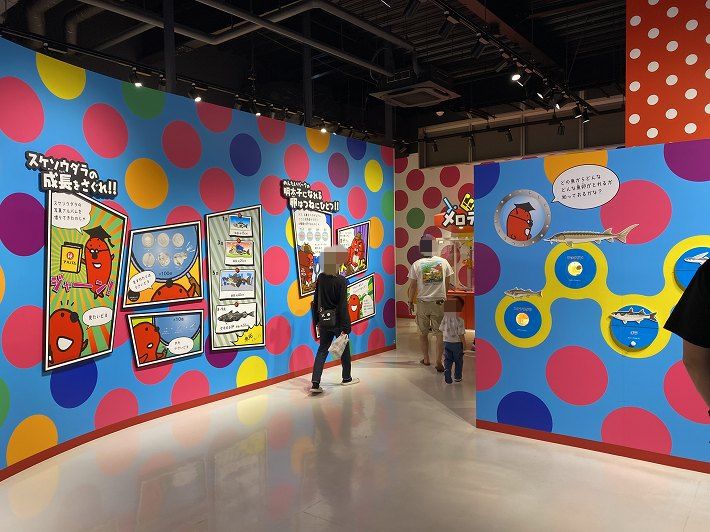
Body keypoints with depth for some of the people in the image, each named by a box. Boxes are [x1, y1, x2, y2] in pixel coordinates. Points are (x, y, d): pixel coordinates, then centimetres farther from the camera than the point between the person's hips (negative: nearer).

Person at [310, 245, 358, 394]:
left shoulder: (320, 278, -1)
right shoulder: (341, 280, -16)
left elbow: (316, 301, 5)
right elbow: (343, 305, -16)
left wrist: (316, 320, 15)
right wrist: (345, 326, -12)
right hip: (337, 321, -4)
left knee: (322, 349, 8)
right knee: (345, 349, 16)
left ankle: (315, 383, -3)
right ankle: (346, 378, 32)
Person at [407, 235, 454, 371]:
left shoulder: (416, 265, -7)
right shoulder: (443, 262, -2)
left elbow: (412, 286, -3)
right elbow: (448, 283, 7)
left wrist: (410, 302, 10)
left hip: (422, 303, 0)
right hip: (439, 302, 0)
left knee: (423, 333, 15)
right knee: (440, 334, 5)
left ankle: (426, 359, 25)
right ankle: (439, 363, 2)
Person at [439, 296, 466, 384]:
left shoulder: (445, 318, -7)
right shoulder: (459, 320, -19)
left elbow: (441, 329, 4)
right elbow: (461, 334, -17)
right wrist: (464, 341, -3)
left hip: (446, 343, 3)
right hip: (457, 343, -3)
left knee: (447, 360, 9)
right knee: (458, 361, 15)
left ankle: (447, 377, -3)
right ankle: (457, 377, 24)